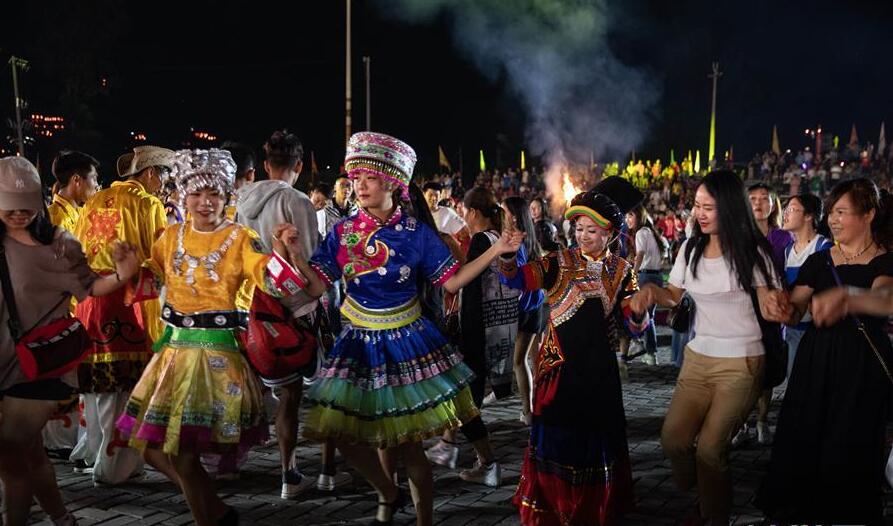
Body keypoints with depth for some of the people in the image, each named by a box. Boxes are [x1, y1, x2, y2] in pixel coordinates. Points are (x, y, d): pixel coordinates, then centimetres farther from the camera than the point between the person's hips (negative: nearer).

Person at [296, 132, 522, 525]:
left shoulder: (416, 233, -6)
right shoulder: (342, 232, -1)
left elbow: (452, 281, -3)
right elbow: (315, 287, -4)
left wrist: (495, 250, -11)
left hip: (406, 342, -3)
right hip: (359, 343, 3)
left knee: (405, 442, -2)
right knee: (345, 434, 3)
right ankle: (389, 494, 33)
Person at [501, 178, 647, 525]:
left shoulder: (621, 271, 4)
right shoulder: (559, 262, -2)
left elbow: (634, 325, 2)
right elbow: (516, 279, -14)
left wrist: (639, 313, -21)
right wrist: (507, 255, -33)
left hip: (599, 368, 2)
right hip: (559, 365, -2)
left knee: (597, 434, 11)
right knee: (555, 435, 6)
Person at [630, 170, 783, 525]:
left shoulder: (751, 250, -11)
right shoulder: (691, 248, 5)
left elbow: (769, 306, -10)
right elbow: (674, 296, 16)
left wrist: (777, 308, -34)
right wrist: (650, 290, -6)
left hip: (741, 363, -6)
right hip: (698, 357, 6)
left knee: (709, 448, -9)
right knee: (672, 439, 3)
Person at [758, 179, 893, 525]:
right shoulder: (820, 261, 7)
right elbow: (793, 315, 4)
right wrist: (782, 305, -20)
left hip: (864, 366, -3)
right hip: (817, 361, 4)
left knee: (850, 450, 1)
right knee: (801, 441, 5)